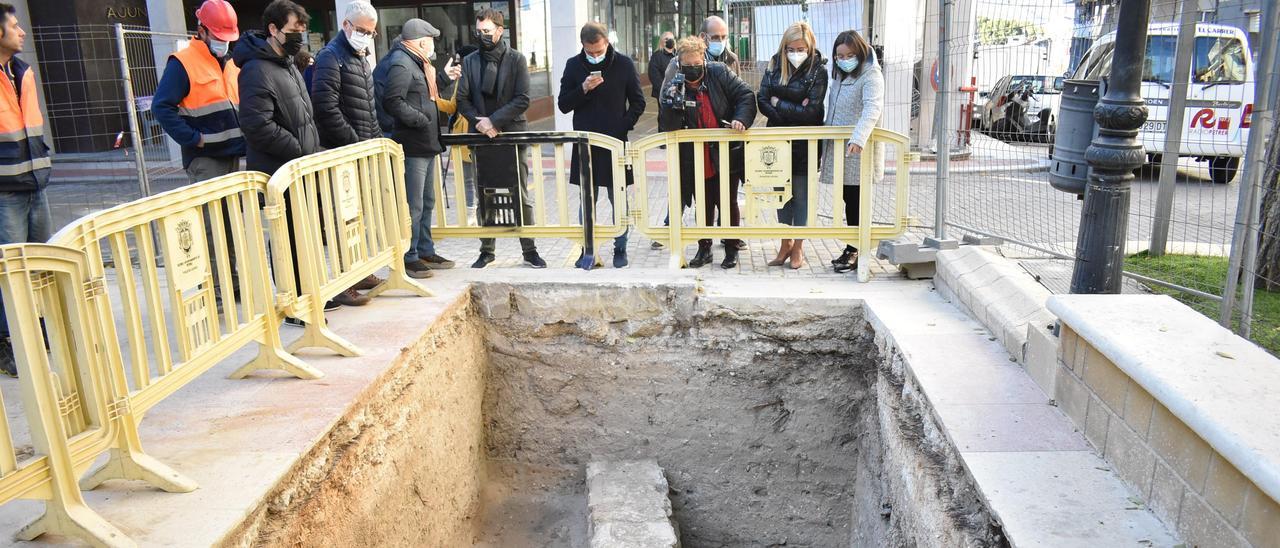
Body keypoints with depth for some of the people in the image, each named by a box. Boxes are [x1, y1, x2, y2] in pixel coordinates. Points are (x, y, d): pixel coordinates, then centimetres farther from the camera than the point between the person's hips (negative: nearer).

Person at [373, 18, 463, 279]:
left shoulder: (415, 63, 18)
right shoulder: (400, 64, -15)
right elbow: (393, 102, -24)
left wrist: (444, 78, 24)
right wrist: (422, 120, -20)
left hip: (426, 145, 11)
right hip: (411, 146, -11)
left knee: (426, 203, 18)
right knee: (412, 206, -6)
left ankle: (425, 252, 28)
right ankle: (408, 258, 2)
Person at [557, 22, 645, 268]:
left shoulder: (624, 64, -2)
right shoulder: (573, 65, 3)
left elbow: (638, 102, 4)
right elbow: (563, 105, 3)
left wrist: (624, 126, -9)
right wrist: (583, 89, -13)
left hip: (615, 142, -1)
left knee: (618, 200, 5)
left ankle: (620, 249, 15)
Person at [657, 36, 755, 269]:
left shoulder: (720, 73, -5)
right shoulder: (672, 89, -5)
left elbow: (746, 96, -1)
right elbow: (668, 129, -11)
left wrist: (741, 118, -18)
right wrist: (670, 105, -28)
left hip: (726, 157, -1)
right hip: (697, 162, 1)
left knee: (728, 204, 9)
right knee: (704, 207, 13)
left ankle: (732, 250, 24)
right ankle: (704, 249, 29)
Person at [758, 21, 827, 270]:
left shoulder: (818, 70, -10)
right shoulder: (775, 65, 0)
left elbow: (811, 112, -16)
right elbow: (762, 100, -5)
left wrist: (778, 104, -11)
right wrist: (793, 112, -15)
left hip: (804, 145, -4)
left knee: (801, 195, 5)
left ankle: (798, 247, 18)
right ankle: (785, 244, 24)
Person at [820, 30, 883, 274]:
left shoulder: (871, 76, -10)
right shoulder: (840, 75, 16)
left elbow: (873, 108, -27)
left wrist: (859, 137, -39)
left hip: (858, 153, -8)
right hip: (839, 151, 8)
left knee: (855, 202, -3)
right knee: (849, 201, 12)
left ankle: (854, 252, 5)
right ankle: (853, 250, 19)